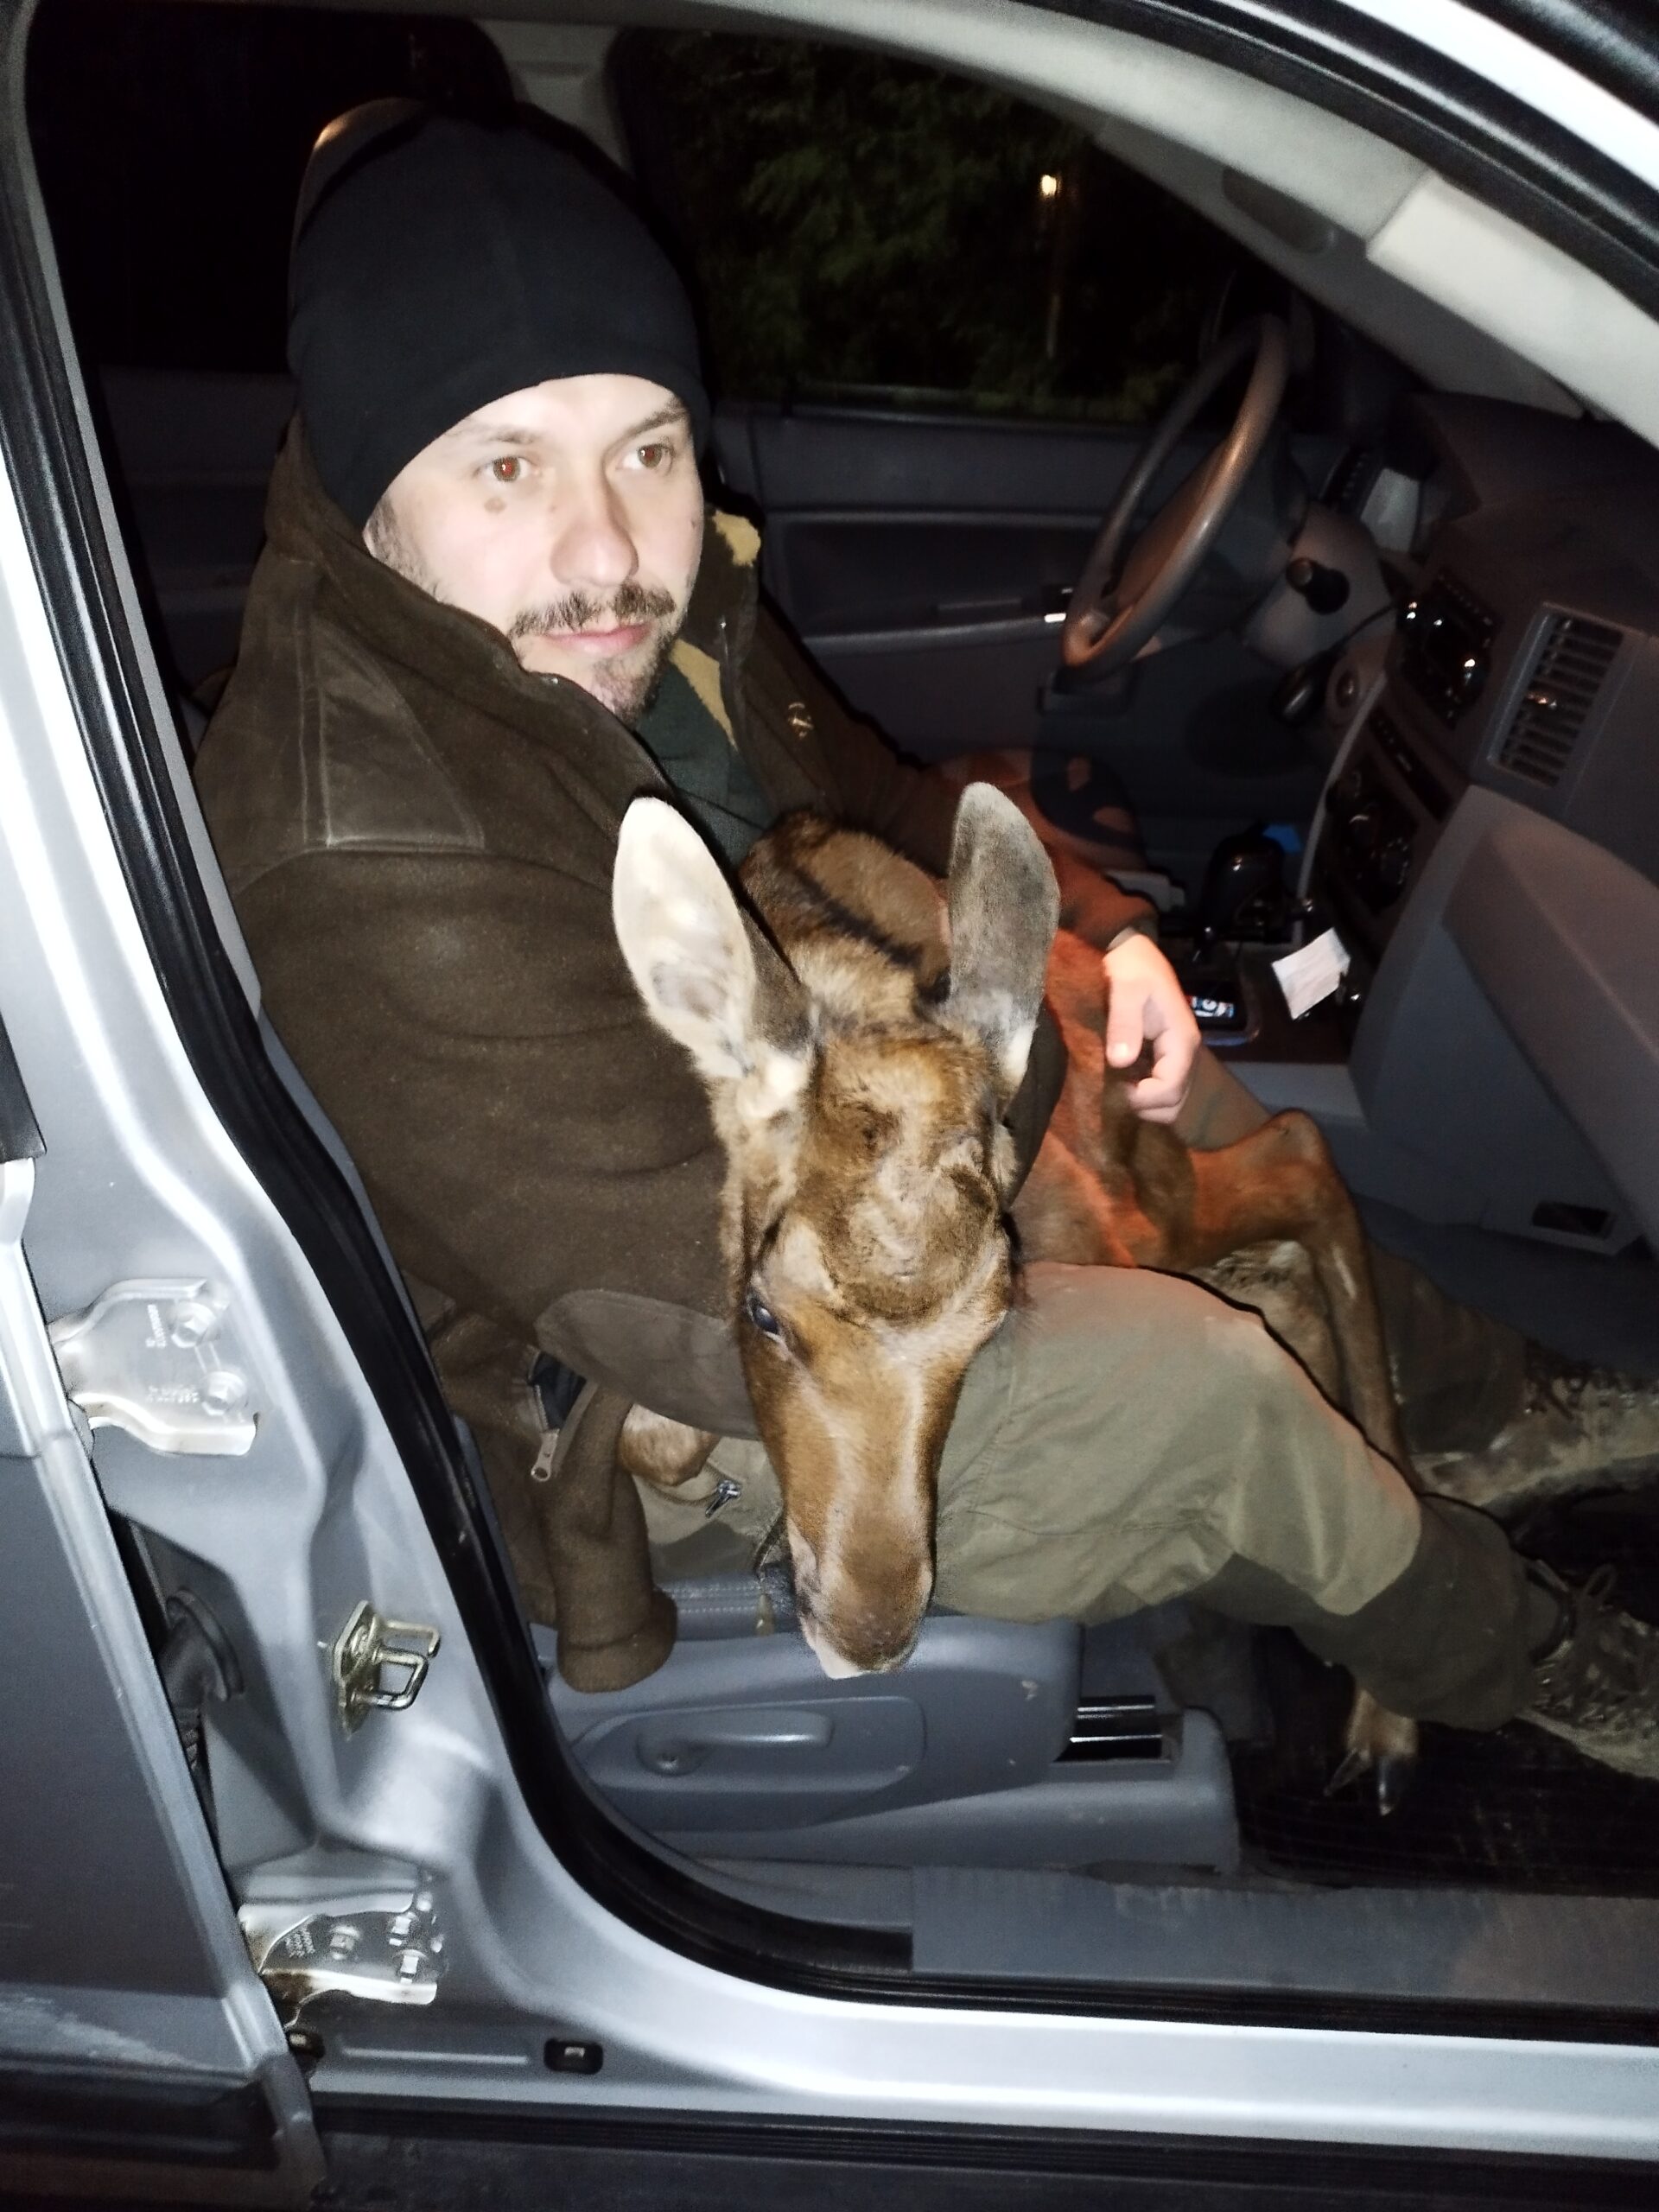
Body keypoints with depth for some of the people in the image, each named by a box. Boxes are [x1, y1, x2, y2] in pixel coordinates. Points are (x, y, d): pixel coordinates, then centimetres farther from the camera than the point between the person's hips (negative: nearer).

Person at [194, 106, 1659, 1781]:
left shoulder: (637, 617, -10)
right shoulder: (378, 874, -37)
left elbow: (870, 806, 9)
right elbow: (742, 1320, -36)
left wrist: (1099, 929, -9)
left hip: (759, 1119, 9)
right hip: (602, 1397, -8)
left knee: (1191, 1099, 12)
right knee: (1198, 1384, -15)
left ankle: (1467, 1404, 34)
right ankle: (1498, 1657, 17)